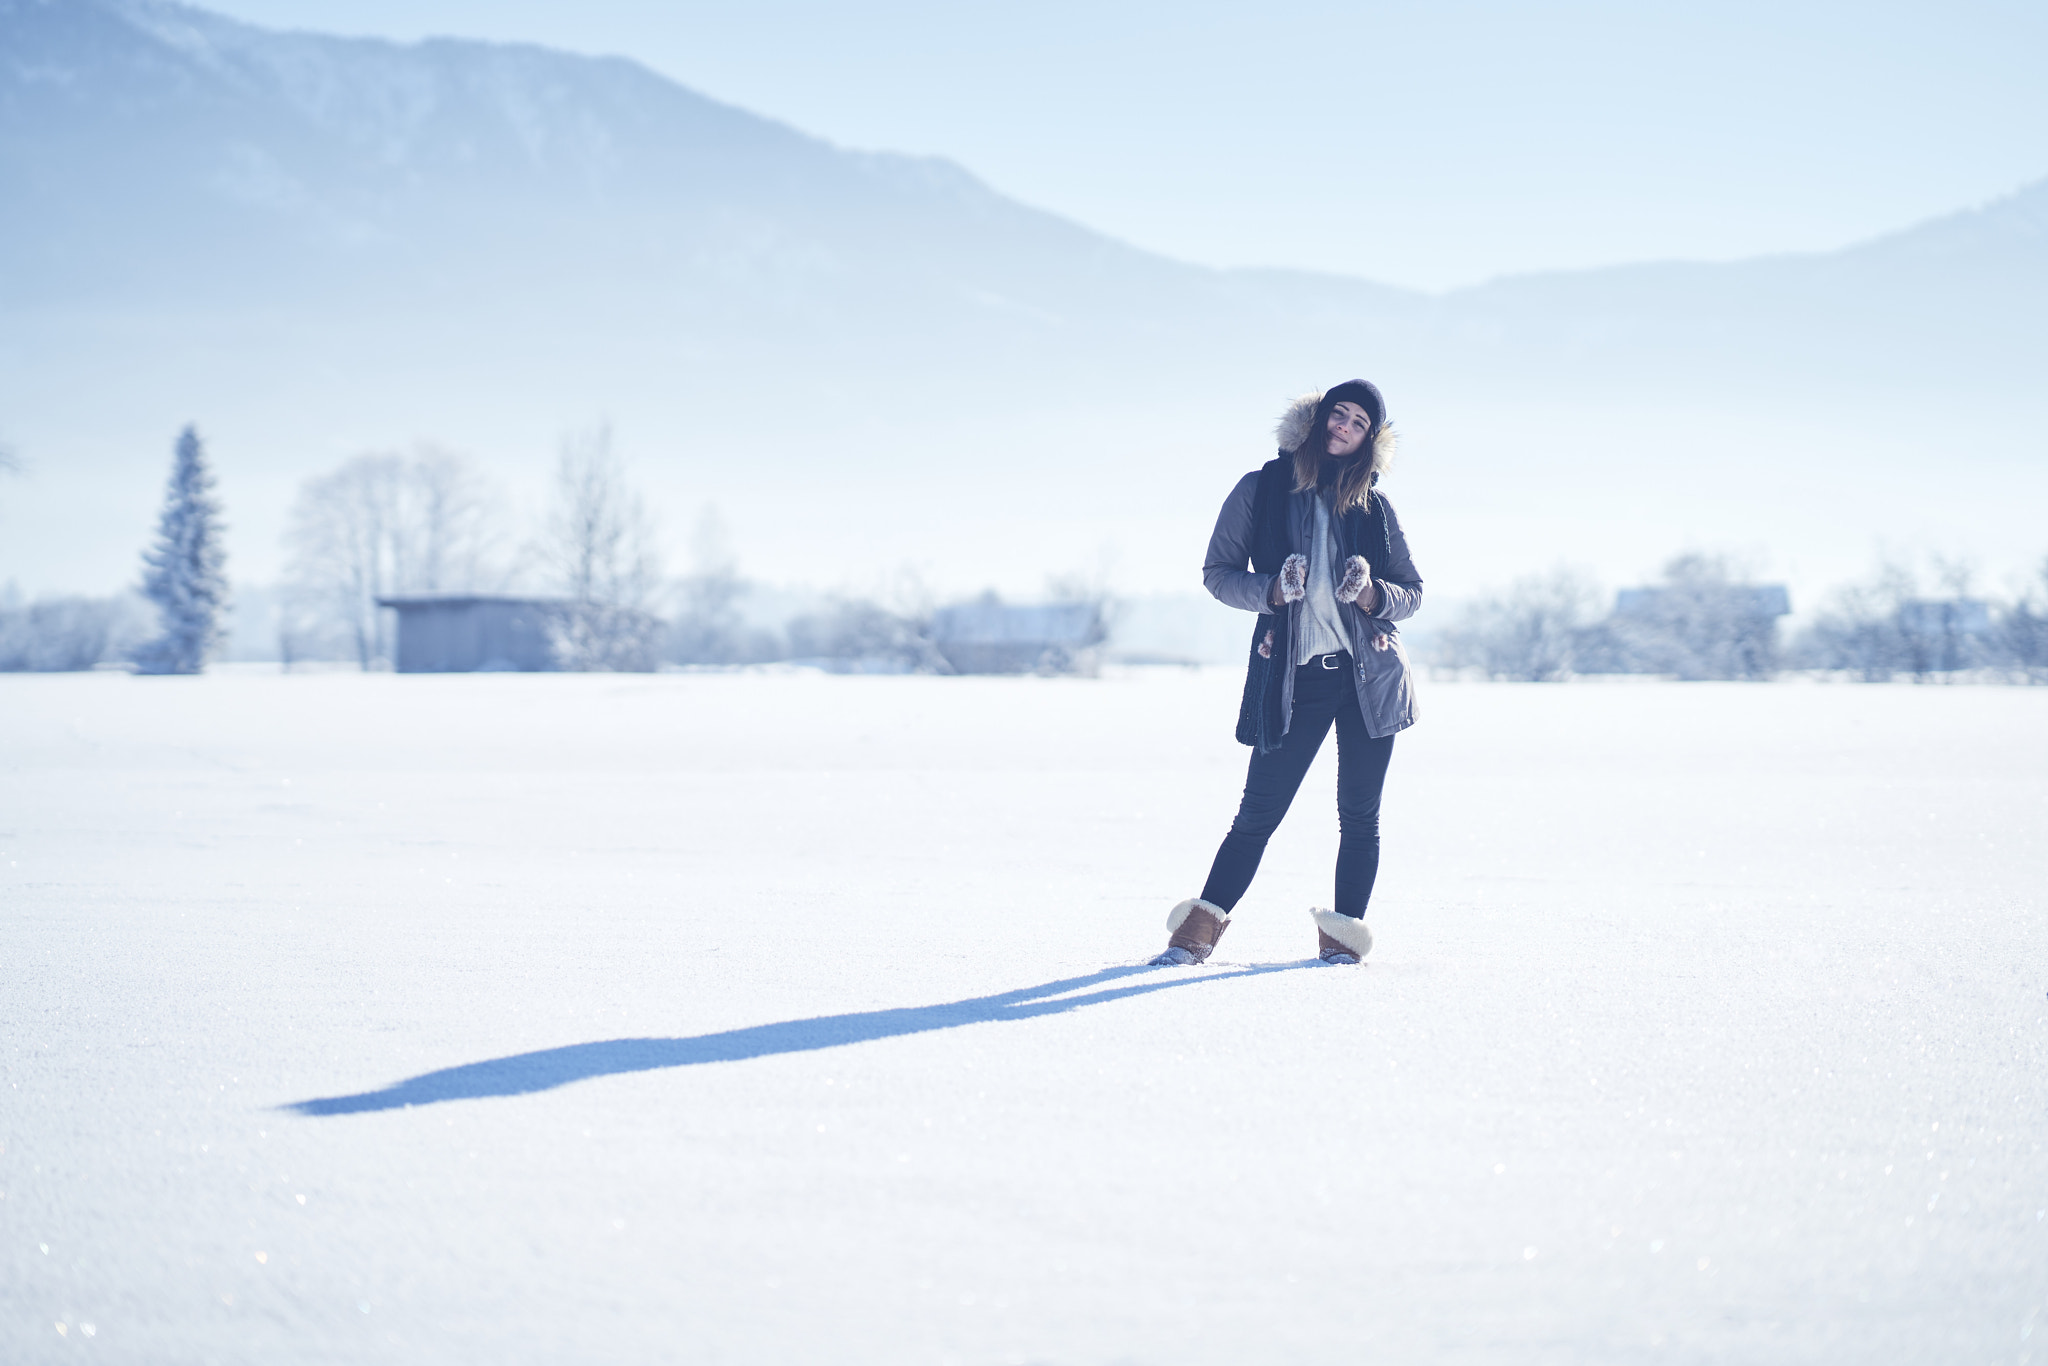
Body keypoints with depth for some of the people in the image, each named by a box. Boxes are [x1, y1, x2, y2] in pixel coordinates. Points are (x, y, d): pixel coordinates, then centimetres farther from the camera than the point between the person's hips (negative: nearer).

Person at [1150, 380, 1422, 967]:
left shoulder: (1374, 506, 10)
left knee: (1359, 815, 2)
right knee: (1259, 811, -3)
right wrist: (1275, 590, -14)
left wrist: (1370, 593, -9)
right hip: (1294, 676, -2)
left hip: (1370, 674, 2)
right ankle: (1200, 929, 4)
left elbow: (1412, 593, 13)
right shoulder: (1261, 491, 5)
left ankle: (1343, 934, 10)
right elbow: (1217, 572, 4)